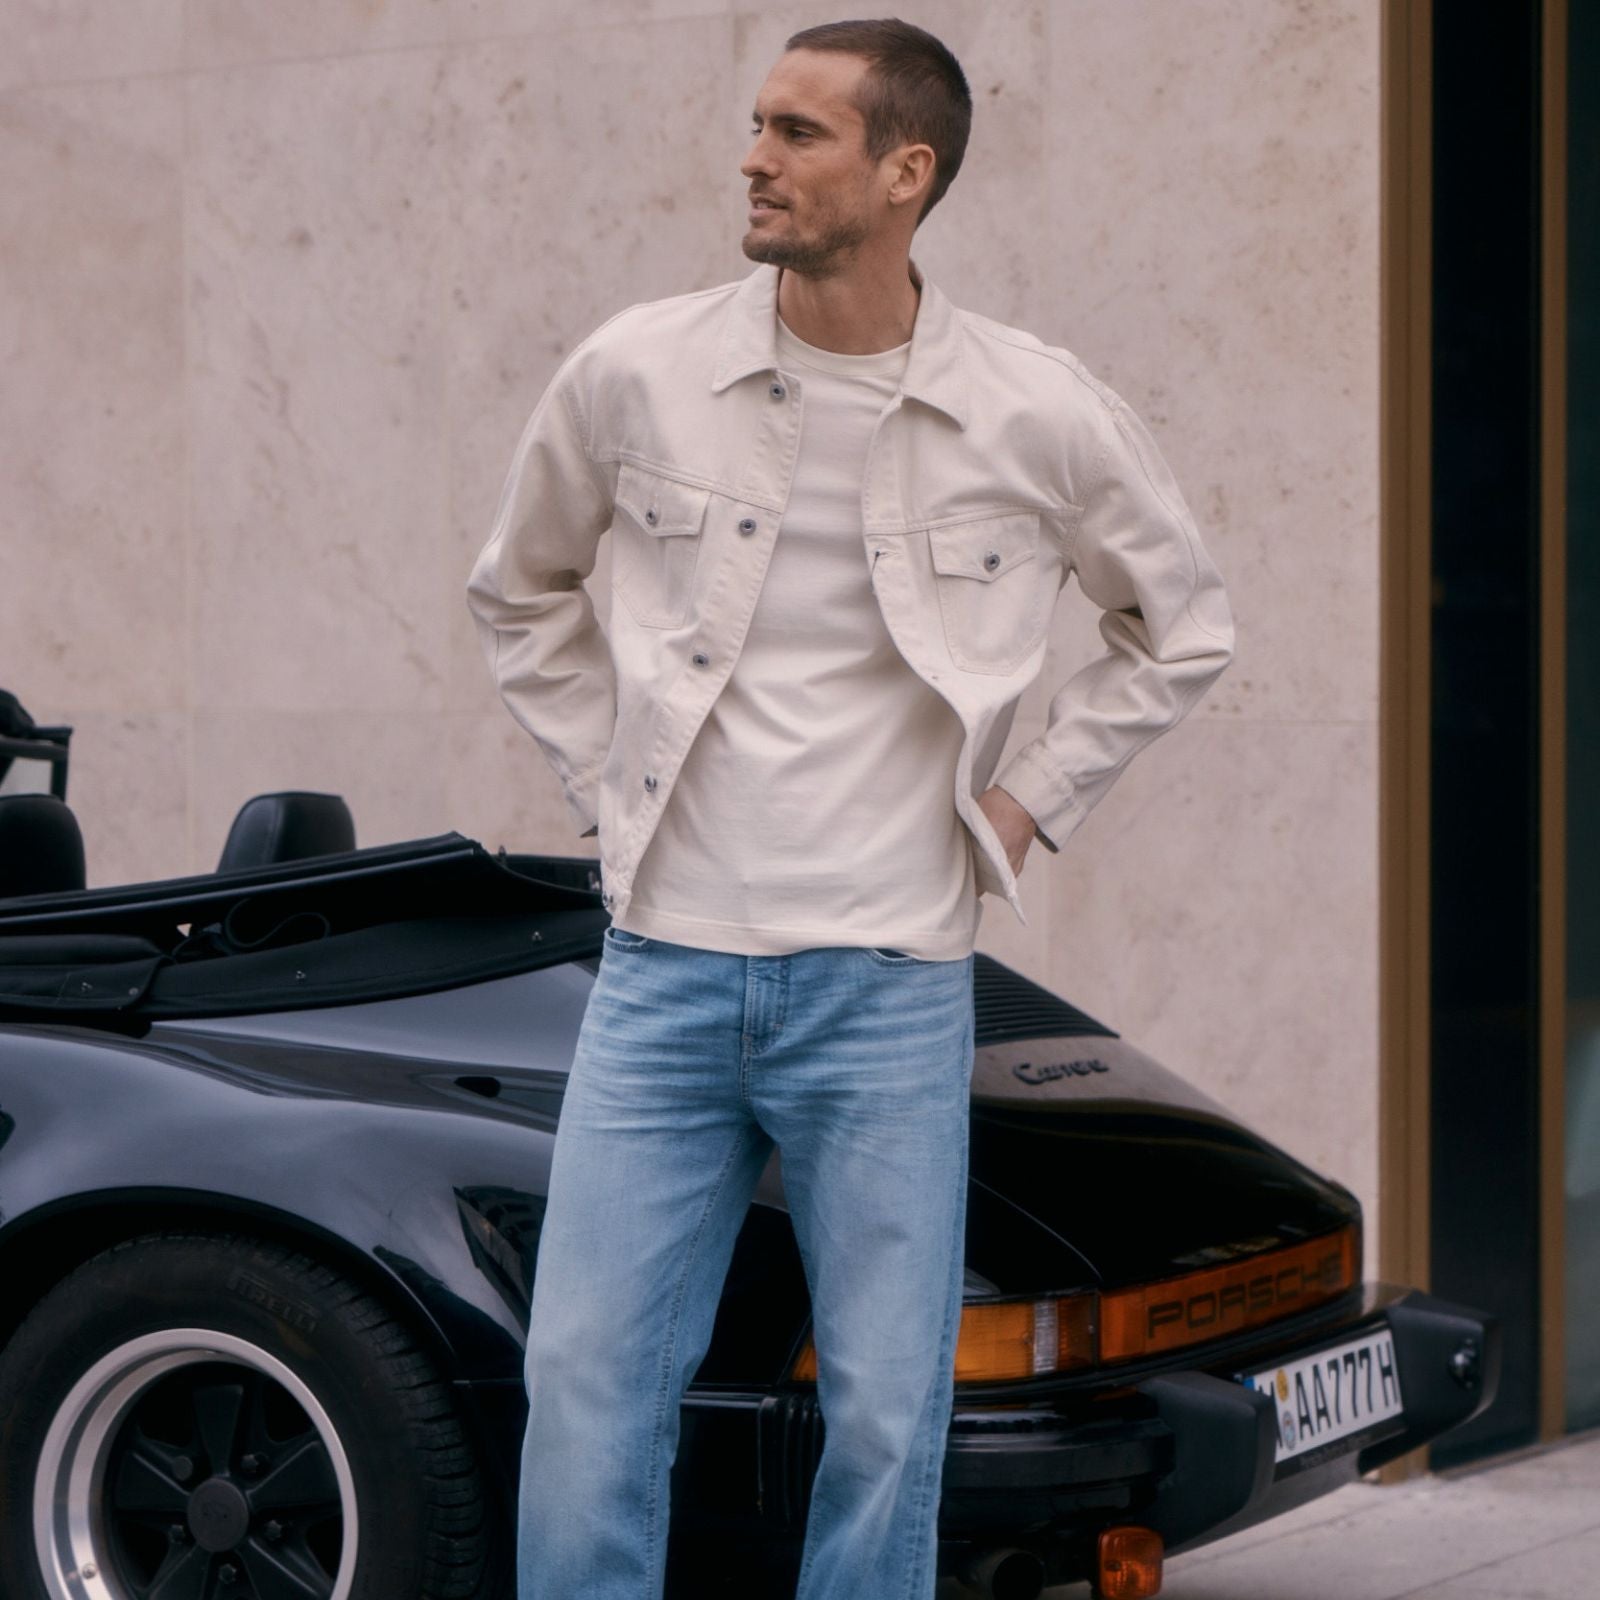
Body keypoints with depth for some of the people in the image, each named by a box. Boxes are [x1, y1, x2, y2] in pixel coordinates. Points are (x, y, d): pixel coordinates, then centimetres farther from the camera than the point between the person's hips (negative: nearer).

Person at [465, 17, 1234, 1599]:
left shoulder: (1044, 419, -3)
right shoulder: (635, 374, -1)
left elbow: (1181, 631, 14)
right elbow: (517, 593, 18)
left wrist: (1019, 804, 7)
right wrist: (610, 784, 9)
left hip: (890, 986, -1)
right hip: (665, 964, 1)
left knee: (886, 1414, 5)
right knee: (587, 1383, -1)